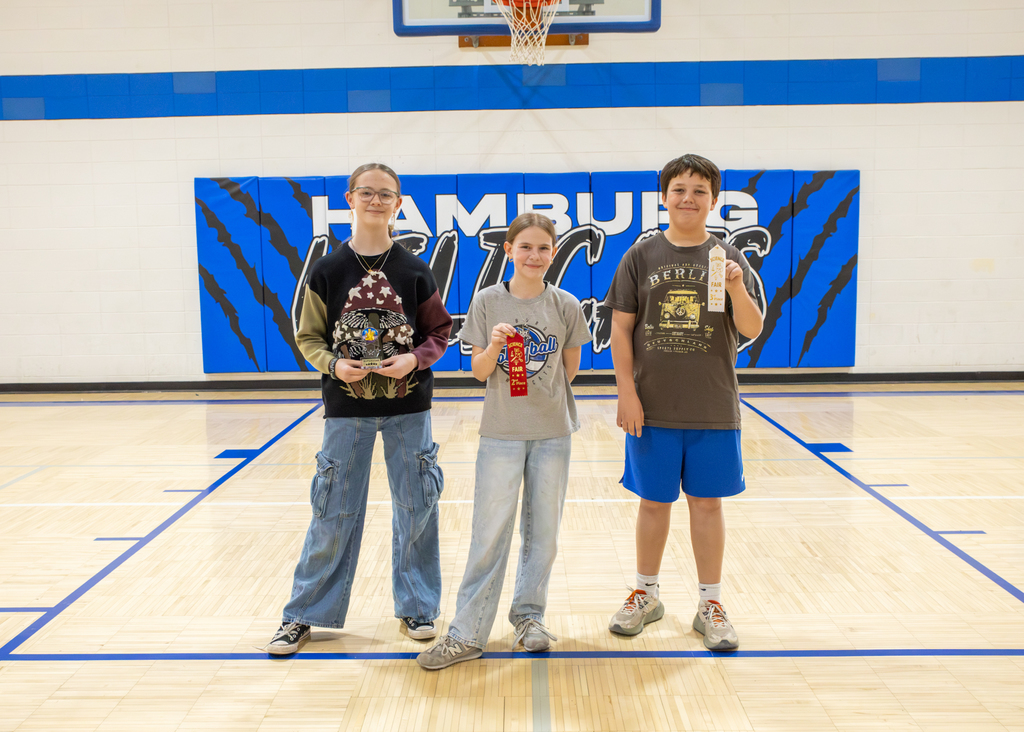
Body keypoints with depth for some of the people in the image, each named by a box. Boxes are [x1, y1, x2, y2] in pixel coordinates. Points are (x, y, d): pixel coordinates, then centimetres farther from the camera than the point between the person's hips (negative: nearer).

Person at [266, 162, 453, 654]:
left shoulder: (415, 272, 1)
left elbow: (440, 332, 6)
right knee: (333, 512, 5)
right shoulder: (327, 271, -1)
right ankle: (304, 614, 21)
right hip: (346, 407, -1)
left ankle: (416, 606, 25)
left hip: (408, 406, 1)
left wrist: (416, 358, -13)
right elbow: (309, 337, 3)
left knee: (416, 507, 7)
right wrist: (334, 363, -16)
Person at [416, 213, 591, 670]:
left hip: (553, 433, 2)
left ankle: (529, 616, 27)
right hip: (501, 431, -1)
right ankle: (467, 634, 7)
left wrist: (548, 401, 6)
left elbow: (570, 368, 10)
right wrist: (493, 346, -19)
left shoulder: (565, 305, 0)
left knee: (543, 530, 10)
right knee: (490, 533, -1)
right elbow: (479, 371, -2)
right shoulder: (487, 301, -2)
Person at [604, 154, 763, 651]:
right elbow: (620, 329, 0)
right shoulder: (641, 257, 1)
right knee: (654, 501, 11)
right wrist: (627, 394, -7)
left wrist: (737, 287, -22)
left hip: (713, 408, 0)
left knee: (707, 502, 8)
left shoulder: (728, 258, 2)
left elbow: (752, 329, -3)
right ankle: (646, 595, 29)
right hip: (653, 406, 0)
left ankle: (710, 604, 23)